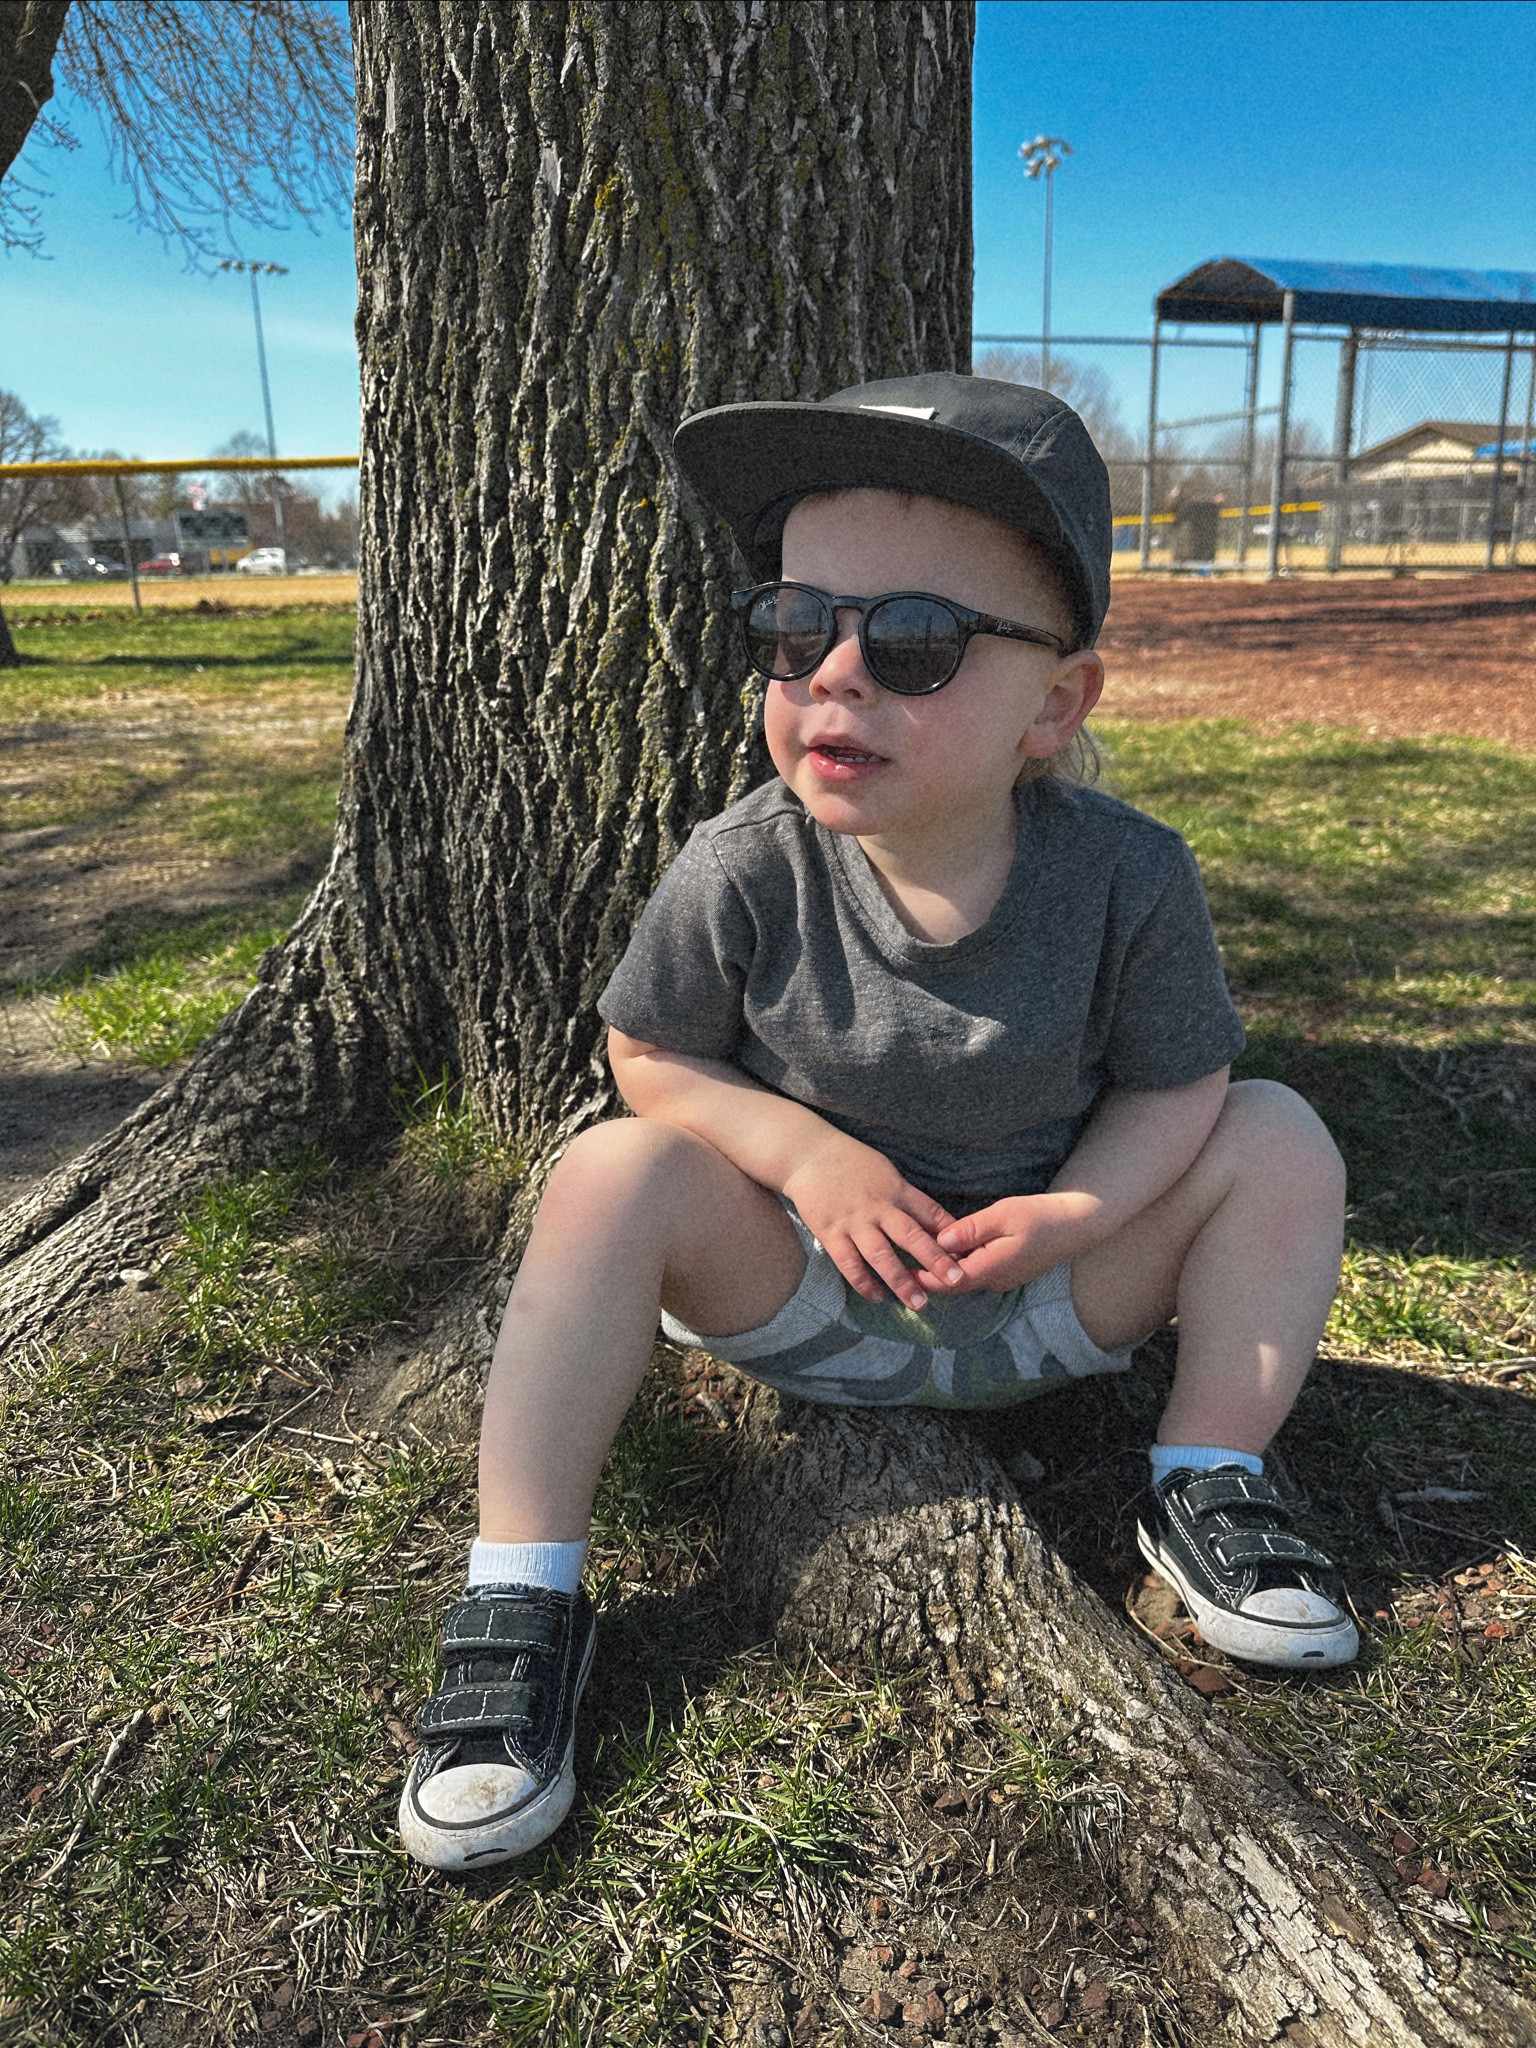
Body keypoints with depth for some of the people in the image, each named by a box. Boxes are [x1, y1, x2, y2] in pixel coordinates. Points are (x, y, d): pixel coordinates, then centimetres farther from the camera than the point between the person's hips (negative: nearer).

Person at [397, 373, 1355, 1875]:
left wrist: (1077, 1209, -25)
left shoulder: (1128, 877, -19)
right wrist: (806, 1154, -23)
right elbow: (647, 1051, -7)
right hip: (798, 1288, -1)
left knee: (1281, 1144, -12)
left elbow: (1172, 1078, -6)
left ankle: (1207, 1486, 1)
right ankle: (519, 1601, -20)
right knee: (617, 1174, -27)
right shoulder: (741, 871, -20)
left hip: (1045, 1299, 2)